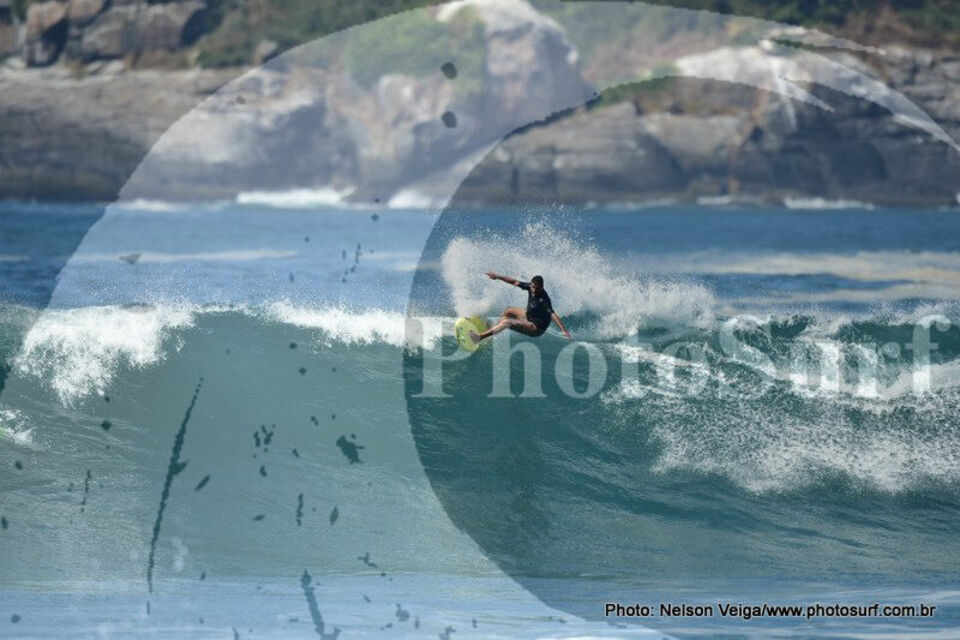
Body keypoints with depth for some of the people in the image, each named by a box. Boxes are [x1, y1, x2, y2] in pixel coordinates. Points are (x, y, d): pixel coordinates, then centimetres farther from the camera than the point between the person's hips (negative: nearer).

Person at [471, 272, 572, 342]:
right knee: (508, 311, 23)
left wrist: (564, 330, -51)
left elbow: (553, 315, -41)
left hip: (536, 328, -9)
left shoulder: (543, 299, -31)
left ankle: (480, 337, -23)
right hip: (528, 317, 9)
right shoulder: (530, 287, -9)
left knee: (507, 322, -23)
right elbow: (514, 282, 3)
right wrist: (498, 276, 5)